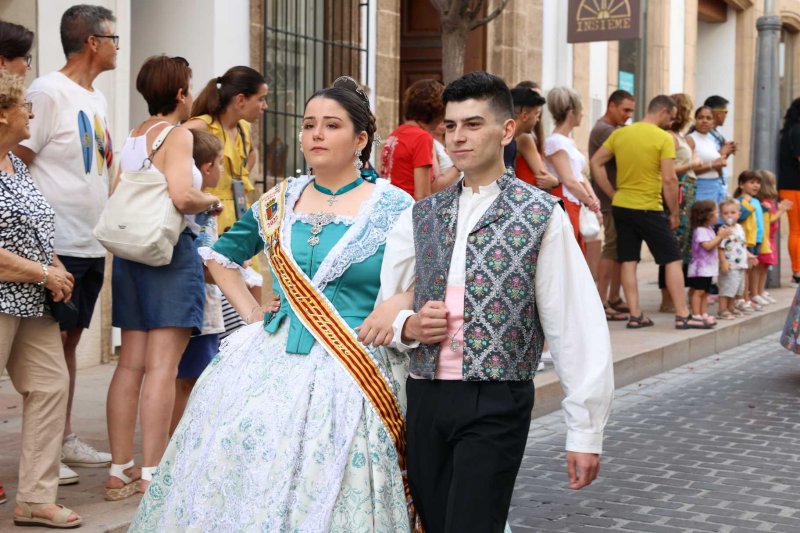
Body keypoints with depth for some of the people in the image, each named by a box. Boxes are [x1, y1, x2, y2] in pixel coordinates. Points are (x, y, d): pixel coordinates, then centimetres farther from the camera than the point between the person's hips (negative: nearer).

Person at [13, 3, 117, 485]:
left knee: (70, 337, 15)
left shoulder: (98, 99, 14)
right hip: (58, 245, -8)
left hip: (92, 245, 8)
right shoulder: (48, 92, -11)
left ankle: (67, 440, 24)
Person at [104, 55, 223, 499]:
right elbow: (182, 196, -23)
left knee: (130, 363, 9)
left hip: (130, 252, 8)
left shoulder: (132, 137, 14)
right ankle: (151, 474, -5)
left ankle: (120, 471, 13)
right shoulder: (177, 134, -9)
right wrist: (212, 202, -5)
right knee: (162, 367, -6)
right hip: (171, 251, -8)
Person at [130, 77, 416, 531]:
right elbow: (221, 255, 23)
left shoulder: (394, 208, -3)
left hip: (352, 372, -4)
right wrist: (251, 311, 12)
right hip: (271, 363, 4)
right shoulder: (280, 202, 9)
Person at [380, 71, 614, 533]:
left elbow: (577, 329, -6)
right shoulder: (421, 216, 10)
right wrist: (407, 327, -8)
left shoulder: (541, 217, -3)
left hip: (496, 405, -4)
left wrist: (585, 432, -8)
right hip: (425, 397, 5)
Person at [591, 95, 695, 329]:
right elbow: (669, 180, -14)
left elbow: (595, 163, 5)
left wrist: (613, 194, 9)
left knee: (628, 261, 9)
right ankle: (682, 316, 2)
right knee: (672, 260, 3)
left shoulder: (619, 134, 6)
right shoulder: (664, 138, -10)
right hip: (649, 209, -5)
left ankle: (635, 315, 9)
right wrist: (674, 213, -3)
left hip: (621, 206, 5)